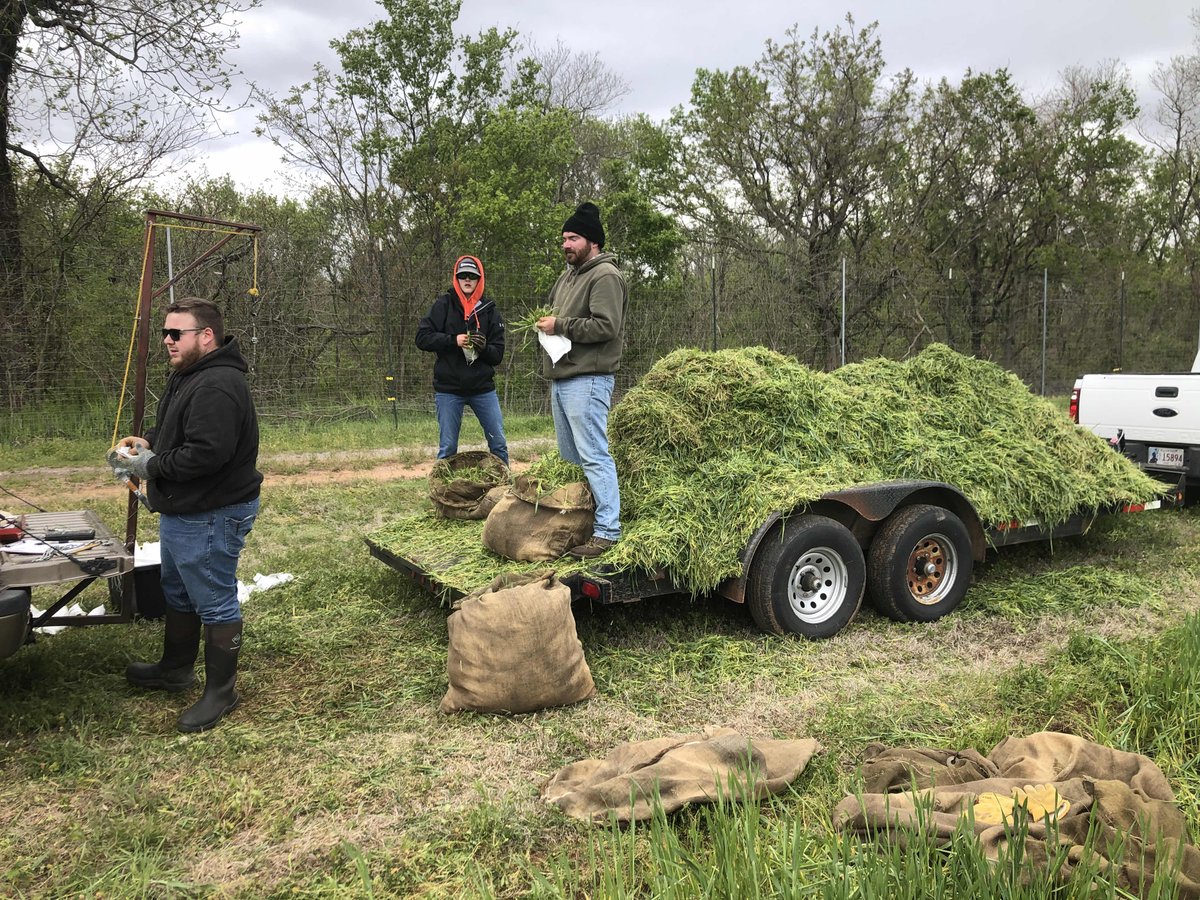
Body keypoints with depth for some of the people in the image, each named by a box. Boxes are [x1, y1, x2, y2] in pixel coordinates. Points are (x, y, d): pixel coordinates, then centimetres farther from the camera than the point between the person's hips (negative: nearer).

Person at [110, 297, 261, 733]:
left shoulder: (217, 387, -26)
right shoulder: (187, 375, 11)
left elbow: (206, 453, -33)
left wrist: (151, 466, -19)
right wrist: (146, 441, 3)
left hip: (212, 517, -12)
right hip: (182, 511, 12)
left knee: (215, 603, 2)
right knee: (177, 594, 26)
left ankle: (221, 691, 17)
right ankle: (175, 669, 45)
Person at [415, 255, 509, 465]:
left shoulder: (490, 311, 5)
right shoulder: (443, 305, 0)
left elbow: (498, 354, 4)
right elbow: (422, 338, -6)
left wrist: (484, 348, -18)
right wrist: (453, 340, -17)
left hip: (483, 388, 2)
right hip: (448, 389, -2)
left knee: (499, 443, 4)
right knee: (447, 447, 4)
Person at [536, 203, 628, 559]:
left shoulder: (605, 276, -10)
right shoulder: (567, 276, 20)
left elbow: (606, 326, -20)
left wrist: (560, 326, -16)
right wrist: (546, 323, 8)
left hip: (587, 379, -10)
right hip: (561, 378, 10)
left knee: (594, 455, -11)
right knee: (569, 455, 14)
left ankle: (607, 530, -8)